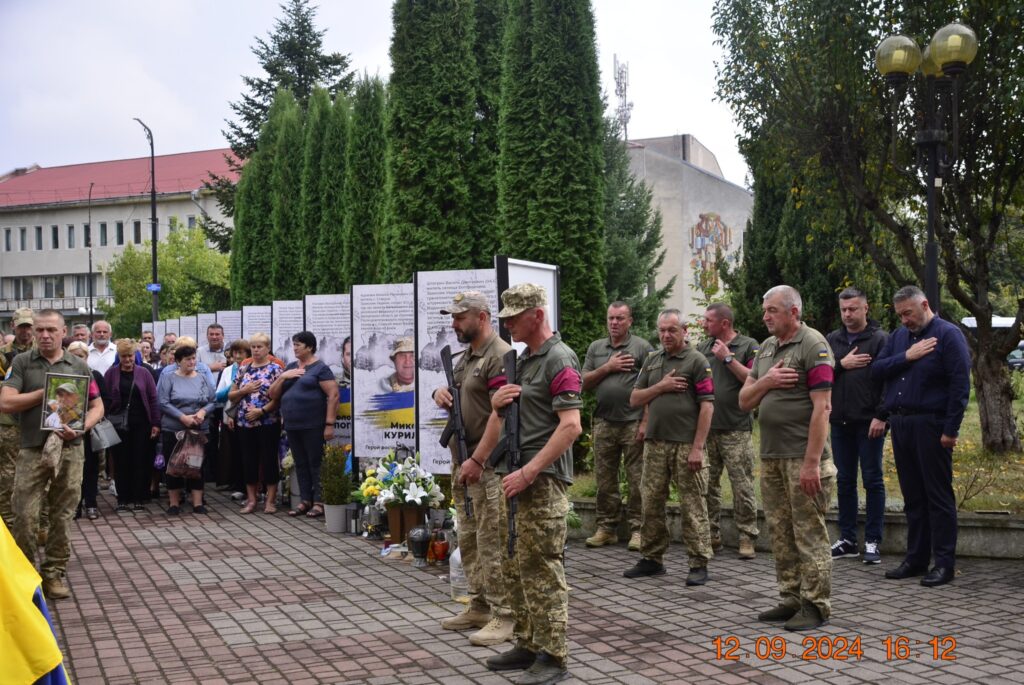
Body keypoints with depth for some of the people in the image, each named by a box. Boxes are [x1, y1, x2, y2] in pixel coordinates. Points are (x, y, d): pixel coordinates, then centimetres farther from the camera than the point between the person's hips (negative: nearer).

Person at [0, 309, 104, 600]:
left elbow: (97, 406, 9)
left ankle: (53, 574, 17)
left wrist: (81, 428, -10)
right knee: (25, 515, -3)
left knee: (62, 516, 6)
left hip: (70, 450, 1)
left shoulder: (79, 366, 7)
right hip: (32, 450, -1)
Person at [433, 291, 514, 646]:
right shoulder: (466, 356, 17)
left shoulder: (500, 357, -14)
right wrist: (441, 392, 3)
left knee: (492, 543, -6)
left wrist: (477, 460, -21)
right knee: (469, 540, 16)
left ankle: (503, 616, 2)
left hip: (487, 465, -10)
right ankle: (479, 606, 26)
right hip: (462, 461, 10)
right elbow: (455, 395, 27)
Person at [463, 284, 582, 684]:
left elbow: (571, 426, -22)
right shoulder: (522, 360, 16)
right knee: (514, 568, 14)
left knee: (542, 570, -5)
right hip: (514, 477, 10)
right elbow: (503, 415, 28)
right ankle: (527, 646, 24)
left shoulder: (559, 360, -13)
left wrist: (529, 472, -26)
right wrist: (477, 460, 27)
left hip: (542, 482, -10)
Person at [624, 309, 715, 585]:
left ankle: (699, 564, 6)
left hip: (686, 445, -6)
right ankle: (651, 559, 20)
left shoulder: (696, 361, -4)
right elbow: (635, 399, 13)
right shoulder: (652, 361, 14)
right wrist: (660, 386, -5)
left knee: (693, 506, -1)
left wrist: (697, 447, -16)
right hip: (655, 443, 6)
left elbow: (707, 405, -10)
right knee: (651, 503, 10)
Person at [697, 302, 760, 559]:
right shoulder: (703, 347, 13)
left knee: (742, 486, -2)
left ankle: (747, 538, 6)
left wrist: (728, 358, -12)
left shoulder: (749, 346, -1)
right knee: (707, 485, 9)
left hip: (736, 429, -5)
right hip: (705, 428, 5)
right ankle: (711, 536, 19)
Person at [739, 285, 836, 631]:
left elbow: (821, 407, -16)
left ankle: (816, 606, 6)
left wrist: (812, 462, -21)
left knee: (809, 534, -2)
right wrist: (765, 381, -6)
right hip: (771, 457, 8)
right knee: (781, 534, 12)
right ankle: (791, 600, 22)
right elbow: (744, 401, 16)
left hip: (802, 457, -8)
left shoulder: (813, 345, -9)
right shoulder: (766, 348, 15)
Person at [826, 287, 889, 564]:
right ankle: (847, 540, 18)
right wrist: (841, 364, -10)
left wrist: (881, 416, -16)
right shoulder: (832, 340, 12)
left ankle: (872, 542, 8)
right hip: (840, 422, 5)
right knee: (845, 481, 10)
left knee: (873, 481, 2)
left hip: (869, 422, -5)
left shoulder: (880, 339, -3)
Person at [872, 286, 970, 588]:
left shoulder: (948, 335, -5)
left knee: (939, 497, -1)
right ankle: (916, 559, 20)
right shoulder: (899, 336, 16)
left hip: (931, 426, -7)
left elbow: (960, 385, -10)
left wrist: (951, 429, -15)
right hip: (900, 425, 7)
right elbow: (877, 370, 7)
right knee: (912, 497, 12)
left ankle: (944, 563, 5)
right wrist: (906, 357, -9)